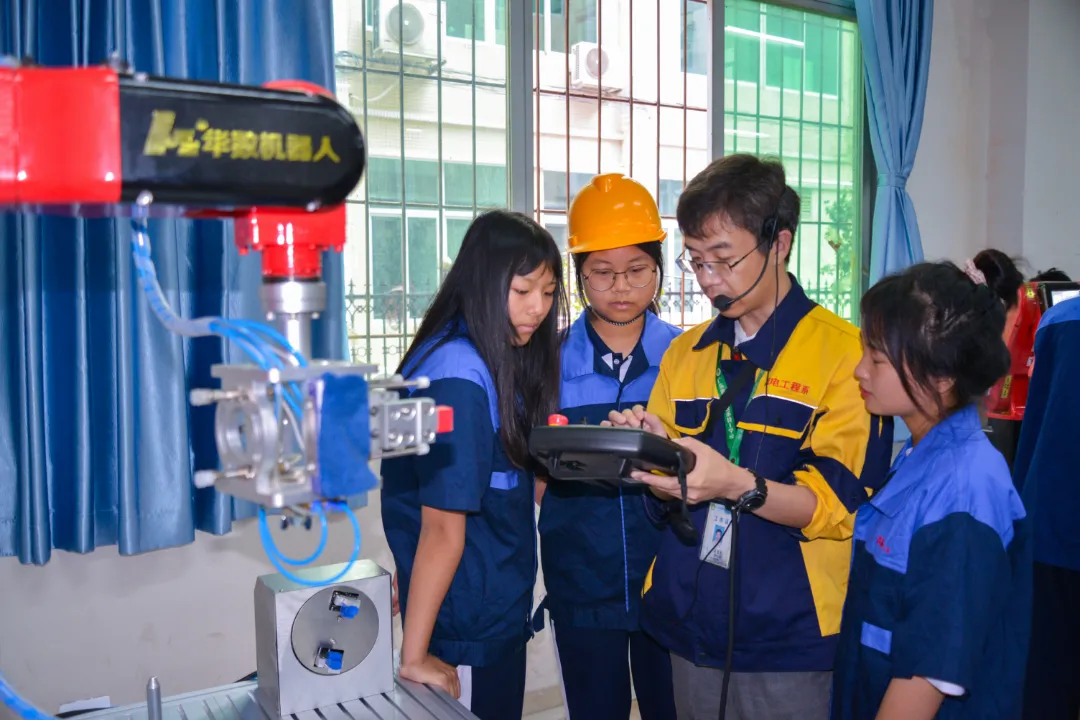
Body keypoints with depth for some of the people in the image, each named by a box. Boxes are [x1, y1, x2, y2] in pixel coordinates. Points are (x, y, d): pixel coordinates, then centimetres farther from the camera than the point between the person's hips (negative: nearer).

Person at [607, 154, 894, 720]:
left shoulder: (846, 352, -9)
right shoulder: (685, 353, 8)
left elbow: (842, 503, -15)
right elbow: (667, 499, 8)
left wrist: (738, 486, -29)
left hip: (789, 637, -4)